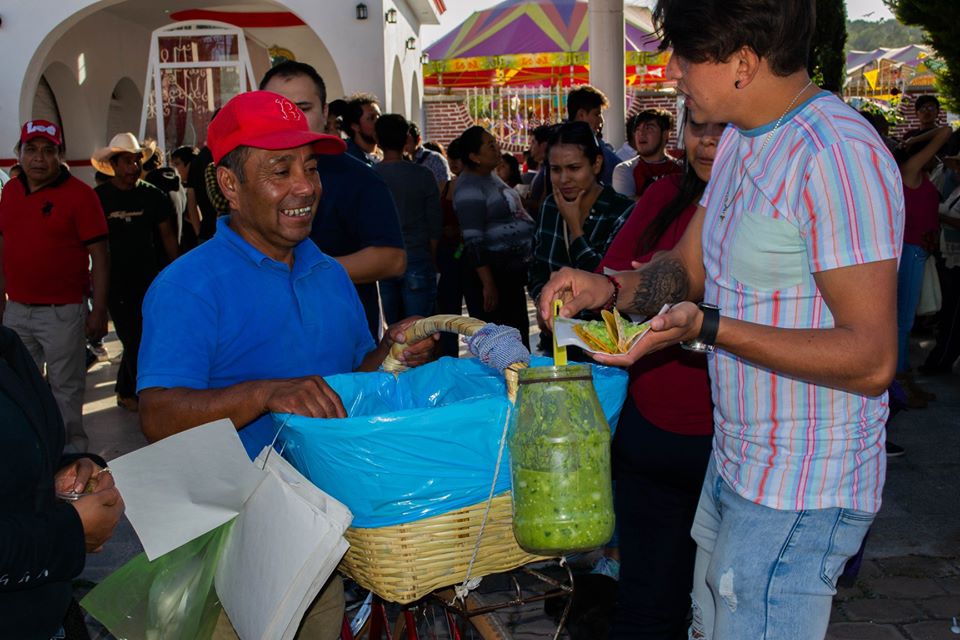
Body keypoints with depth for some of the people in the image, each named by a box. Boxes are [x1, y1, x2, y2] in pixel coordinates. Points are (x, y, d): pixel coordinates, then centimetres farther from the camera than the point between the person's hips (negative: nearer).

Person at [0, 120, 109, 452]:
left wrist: (99, 311, -12)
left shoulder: (79, 194, -9)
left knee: (65, 387, 4)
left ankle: (71, 449, 19)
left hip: (62, 311, -6)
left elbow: (99, 256, -10)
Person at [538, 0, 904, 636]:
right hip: (736, 462, 9)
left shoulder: (838, 156, -24)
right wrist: (608, 289, -5)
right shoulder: (741, 138, 7)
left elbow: (872, 359, -26)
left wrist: (707, 327, -32)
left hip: (799, 492, -9)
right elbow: (688, 267, 14)